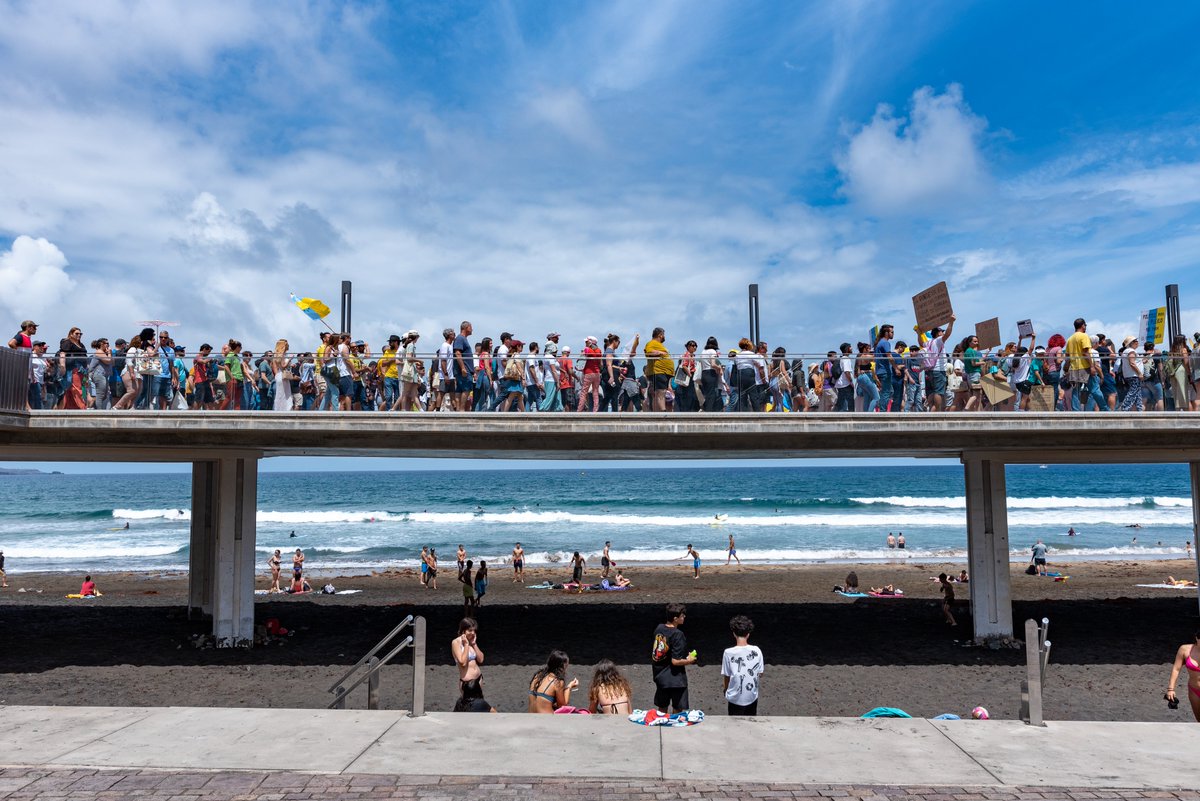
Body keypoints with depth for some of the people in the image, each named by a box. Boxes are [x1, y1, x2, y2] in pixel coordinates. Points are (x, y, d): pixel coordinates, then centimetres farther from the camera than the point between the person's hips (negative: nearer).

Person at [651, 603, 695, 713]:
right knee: (678, 710, 10)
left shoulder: (659, 629, -1)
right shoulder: (677, 635, -23)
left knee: (662, 709, 20)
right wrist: (689, 660, -6)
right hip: (675, 679, -7)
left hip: (660, 676, 7)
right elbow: (675, 661, -25)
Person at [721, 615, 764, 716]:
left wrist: (725, 688, 11)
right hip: (752, 697, 2)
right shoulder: (757, 651, -11)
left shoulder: (728, 653, -18)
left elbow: (726, 676, -8)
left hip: (735, 698, -2)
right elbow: (760, 673, 0)